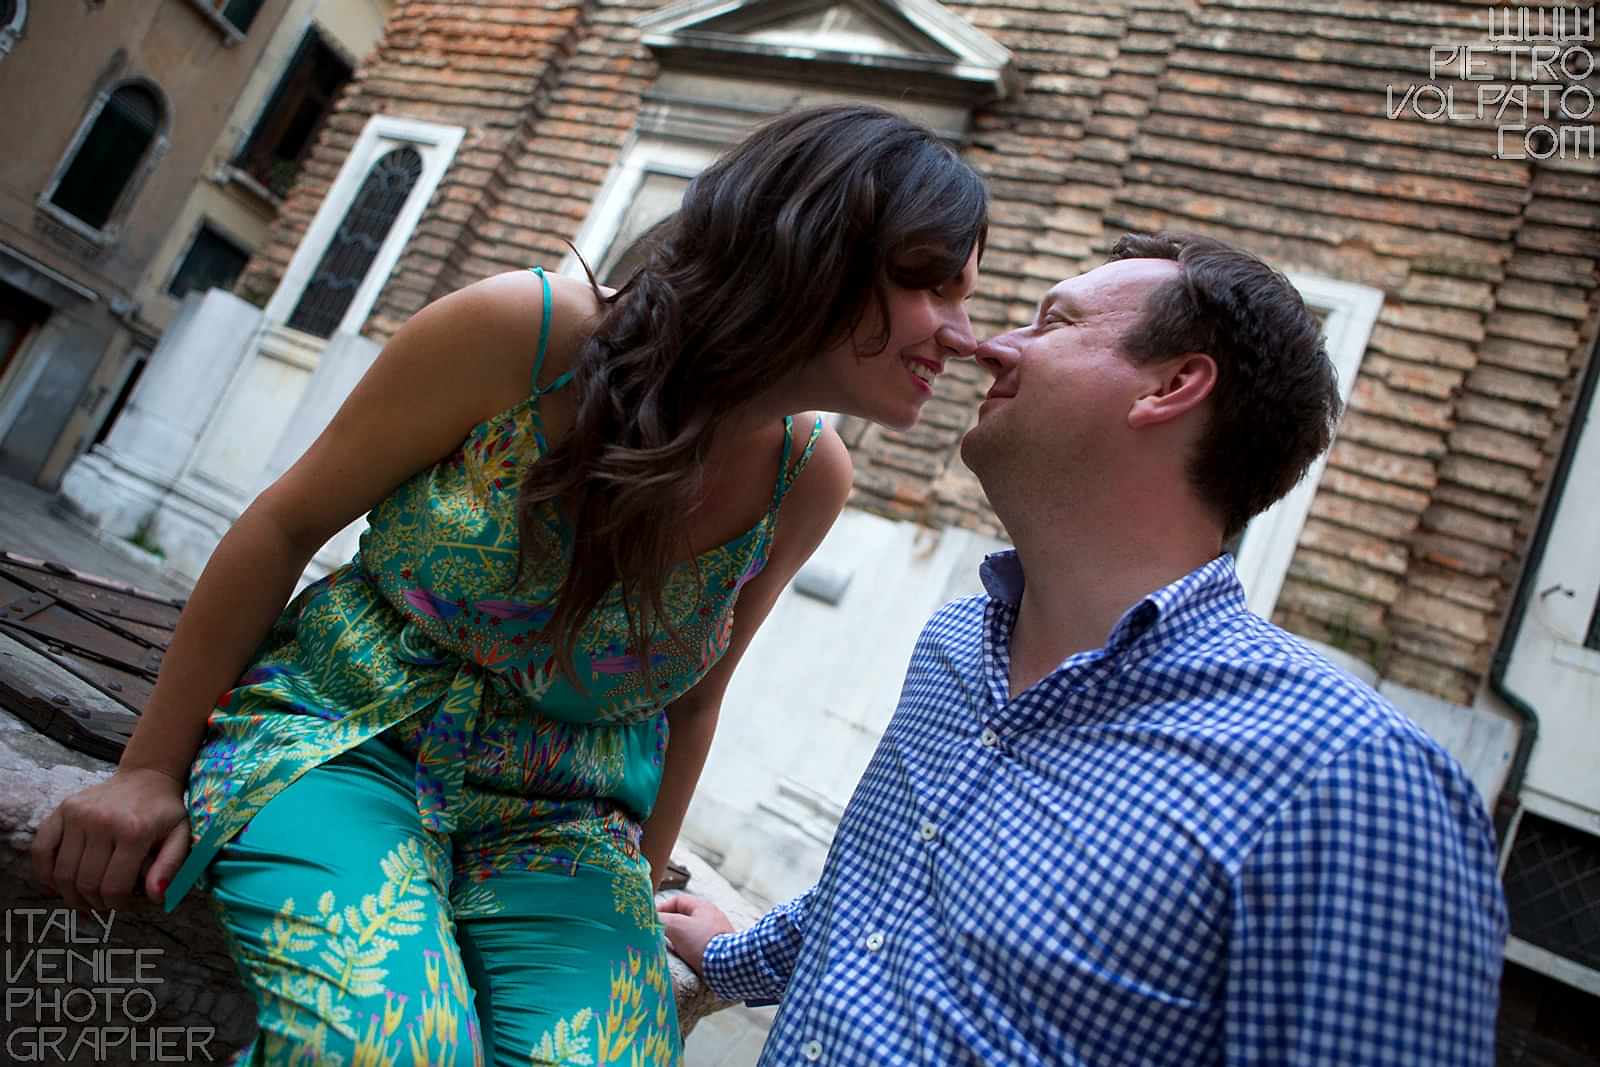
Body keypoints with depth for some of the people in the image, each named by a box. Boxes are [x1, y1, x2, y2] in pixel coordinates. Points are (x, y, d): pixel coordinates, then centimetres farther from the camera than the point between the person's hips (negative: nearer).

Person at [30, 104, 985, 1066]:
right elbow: (286, 527, -6)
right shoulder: (522, 334, -19)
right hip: (344, 734, -2)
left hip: (557, 824, 3)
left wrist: (637, 895, 14)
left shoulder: (808, 480, -8)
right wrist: (152, 768, 0)